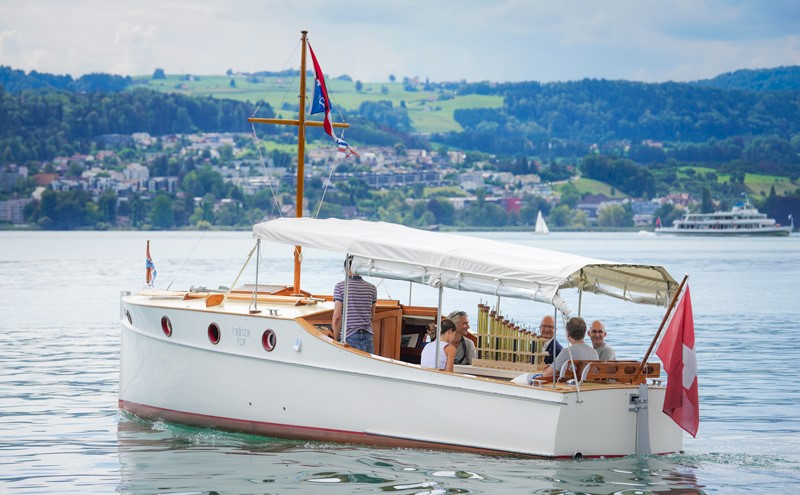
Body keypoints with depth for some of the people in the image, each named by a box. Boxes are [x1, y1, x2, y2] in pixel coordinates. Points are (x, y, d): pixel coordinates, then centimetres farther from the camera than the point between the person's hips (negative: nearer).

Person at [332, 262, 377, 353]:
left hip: (349, 338, -4)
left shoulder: (340, 287, -6)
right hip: (367, 337, 4)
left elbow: (337, 317, -9)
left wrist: (336, 339, 0)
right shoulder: (372, 288, 6)